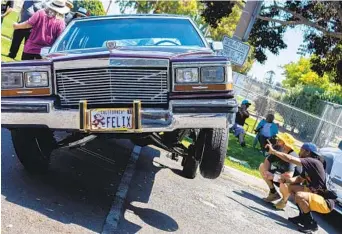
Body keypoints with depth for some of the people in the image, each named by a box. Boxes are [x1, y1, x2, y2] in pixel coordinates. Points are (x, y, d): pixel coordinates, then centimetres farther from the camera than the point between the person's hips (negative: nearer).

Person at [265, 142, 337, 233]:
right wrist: (287, 179, -5)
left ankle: (311, 223, -10)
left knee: (299, 196, -32)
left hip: (326, 202, -10)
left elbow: (290, 159, -24)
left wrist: (273, 151, -14)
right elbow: (299, 179, 14)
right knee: (292, 187, 12)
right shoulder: (308, 166, 8)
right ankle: (303, 216, 16)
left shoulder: (313, 162, -20)